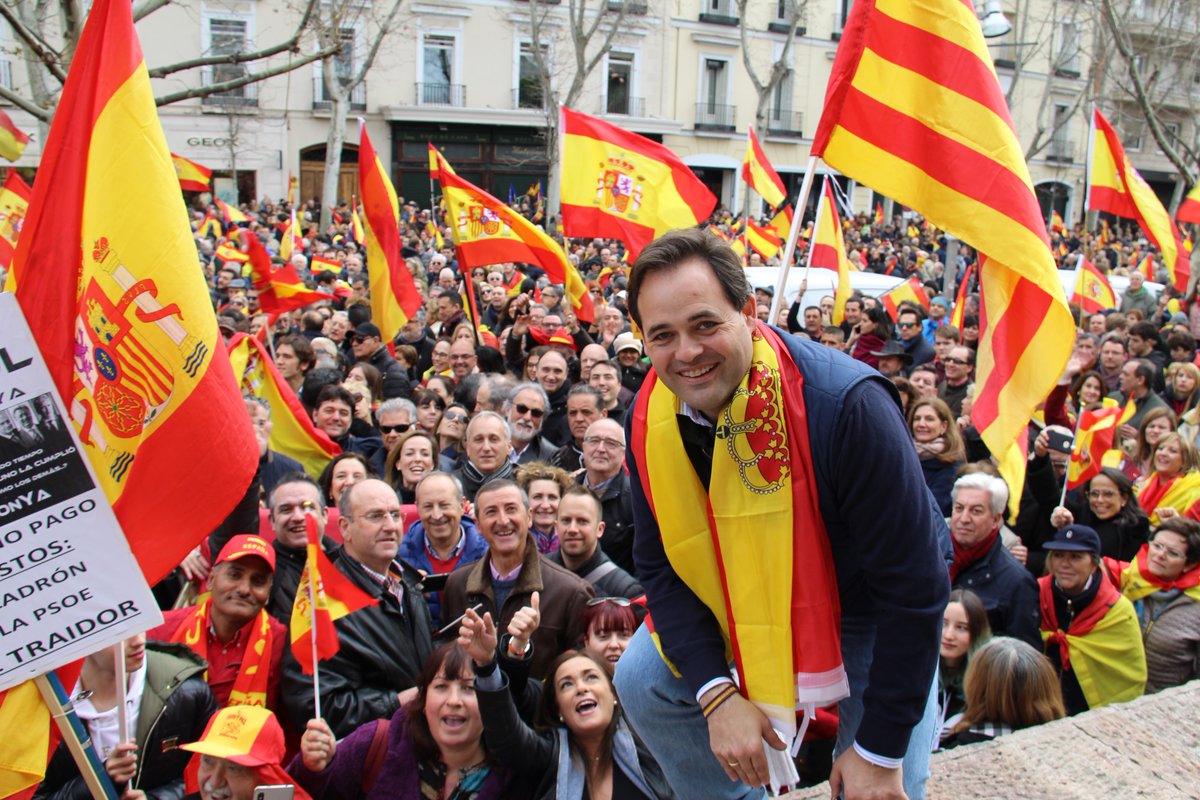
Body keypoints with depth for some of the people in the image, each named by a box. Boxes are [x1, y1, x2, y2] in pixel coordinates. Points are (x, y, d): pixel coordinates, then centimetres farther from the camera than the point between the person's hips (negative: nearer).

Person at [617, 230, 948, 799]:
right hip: (747, 596, 4)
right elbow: (660, 566, -10)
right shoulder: (648, 419, -18)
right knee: (644, 681, -7)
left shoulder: (846, 404, -36)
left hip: (867, 606, -3)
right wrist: (717, 694, -22)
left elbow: (913, 585, -30)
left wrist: (881, 751, -23)